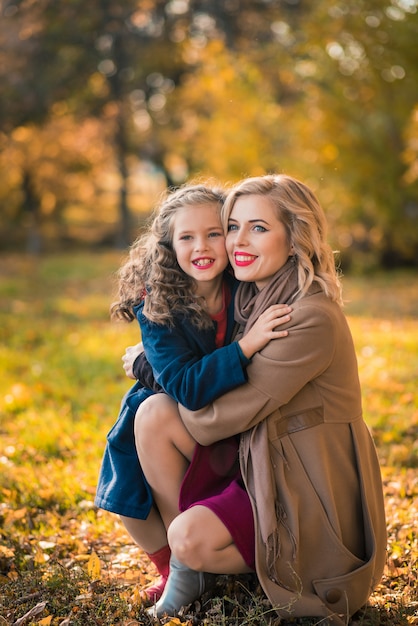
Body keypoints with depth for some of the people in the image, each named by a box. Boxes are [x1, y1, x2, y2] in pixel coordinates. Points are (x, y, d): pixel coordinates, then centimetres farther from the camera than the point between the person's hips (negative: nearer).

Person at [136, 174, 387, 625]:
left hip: (310, 496, -8)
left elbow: (233, 411, -21)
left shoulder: (313, 318, -24)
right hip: (261, 472, 9)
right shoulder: (255, 301, 5)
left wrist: (164, 419, -4)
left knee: (190, 538, -26)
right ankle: (183, 567, 4)